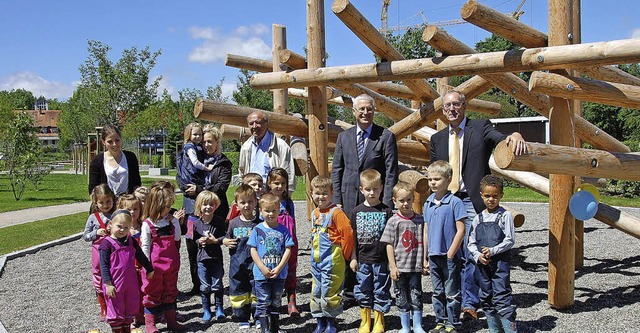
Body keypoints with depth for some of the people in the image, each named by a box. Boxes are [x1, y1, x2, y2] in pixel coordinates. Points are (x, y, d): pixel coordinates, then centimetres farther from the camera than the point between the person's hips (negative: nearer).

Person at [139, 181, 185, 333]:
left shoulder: (172, 221, 3)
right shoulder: (147, 224, -10)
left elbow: (177, 239, 1)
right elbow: (145, 246, -9)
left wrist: (174, 223, -7)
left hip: (171, 263, 5)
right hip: (155, 264, -4)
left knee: (170, 292, 15)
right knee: (152, 293, 5)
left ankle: (171, 321, 26)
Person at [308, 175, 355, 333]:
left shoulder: (336, 212, -13)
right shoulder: (314, 213, 12)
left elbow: (348, 233, -17)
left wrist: (344, 255, -10)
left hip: (332, 260, -8)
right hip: (316, 259, 8)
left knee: (329, 292, -2)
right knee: (316, 292, 12)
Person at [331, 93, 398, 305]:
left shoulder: (386, 137, 1)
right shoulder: (344, 137, 12)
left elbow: (391, 172, -3)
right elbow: (337, 170, 12)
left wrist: (387, 202, -10)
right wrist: (337, 199, 3)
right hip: (349, 199, 3)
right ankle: (348, 293, 14)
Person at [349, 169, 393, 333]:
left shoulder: (386, 211, -2)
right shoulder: (357, 211, 4)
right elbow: (353, 237, 7)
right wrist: (353, 258, 4)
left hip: (381, 260, -2)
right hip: (363, 259, 2)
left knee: (381, 291, 5)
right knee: (363, 291, 9)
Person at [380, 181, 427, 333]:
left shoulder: (419, 220, 3)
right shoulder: (393, 221, -3)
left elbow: (423, 242, 10)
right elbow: (389, 245, -3)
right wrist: (393, 266, -8)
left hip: (416, 267, 1)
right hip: (399, 267, -1)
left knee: (416, 297, 5)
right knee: (401, 298, 8)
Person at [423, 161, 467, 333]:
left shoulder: (455, 202, -11)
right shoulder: (428, 203, 7)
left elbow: (461, 230, -12)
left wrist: (451, 253, -14)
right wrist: (425, 256, 13)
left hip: (449, 256, -6)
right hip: (433, 255, 6)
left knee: (451, 293, 4)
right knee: (437, 292, 15)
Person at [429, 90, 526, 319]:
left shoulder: (481, 128, 3)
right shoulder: (437, 139, 16)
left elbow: (502, 141, -16)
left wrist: (515, 136, -38)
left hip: (472, 202, -4)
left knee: (471, 255, -6)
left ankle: (470, 304, 3)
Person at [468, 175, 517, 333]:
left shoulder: (505, 215, -4)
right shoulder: (478, 218, 9)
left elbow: (510, 240, -8)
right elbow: (472, 243, 10)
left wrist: (492, 251, -17)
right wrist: (478, 256, -8)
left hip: (501, 262, -5)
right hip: (482, 264, 5)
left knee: (501, 297, -11)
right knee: (486, 298, 11)